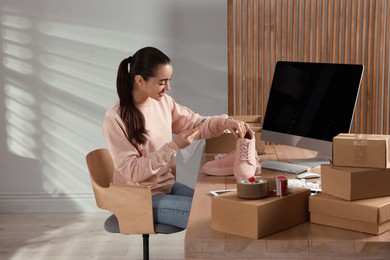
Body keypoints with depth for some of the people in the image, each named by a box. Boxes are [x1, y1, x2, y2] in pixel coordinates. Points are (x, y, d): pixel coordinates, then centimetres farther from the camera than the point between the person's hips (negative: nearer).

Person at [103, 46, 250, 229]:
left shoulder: (163, 101, -2)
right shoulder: (115, 120, -21)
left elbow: (197, 124, 8)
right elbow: (132, 171, -22)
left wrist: (224, 122, -12)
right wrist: (174, 146, -27)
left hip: (167, 185, 7)